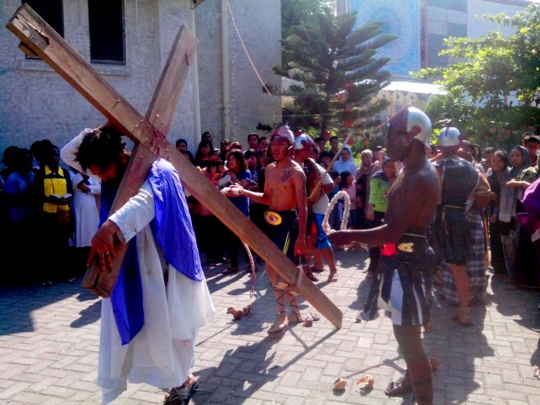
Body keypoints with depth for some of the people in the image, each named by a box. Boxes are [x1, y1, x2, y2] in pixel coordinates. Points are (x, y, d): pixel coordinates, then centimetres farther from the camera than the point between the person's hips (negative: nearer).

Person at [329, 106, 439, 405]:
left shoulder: (421, 179, -24)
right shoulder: (412, 172, 10)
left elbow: (393, 232, -29)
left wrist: (348, 236, -24)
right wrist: (362, 237, 12)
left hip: (408, 264, -10)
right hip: (401, 259, 10)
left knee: (407, 336, -3)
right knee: (405, 332, 25)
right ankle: (412, 377, 45)